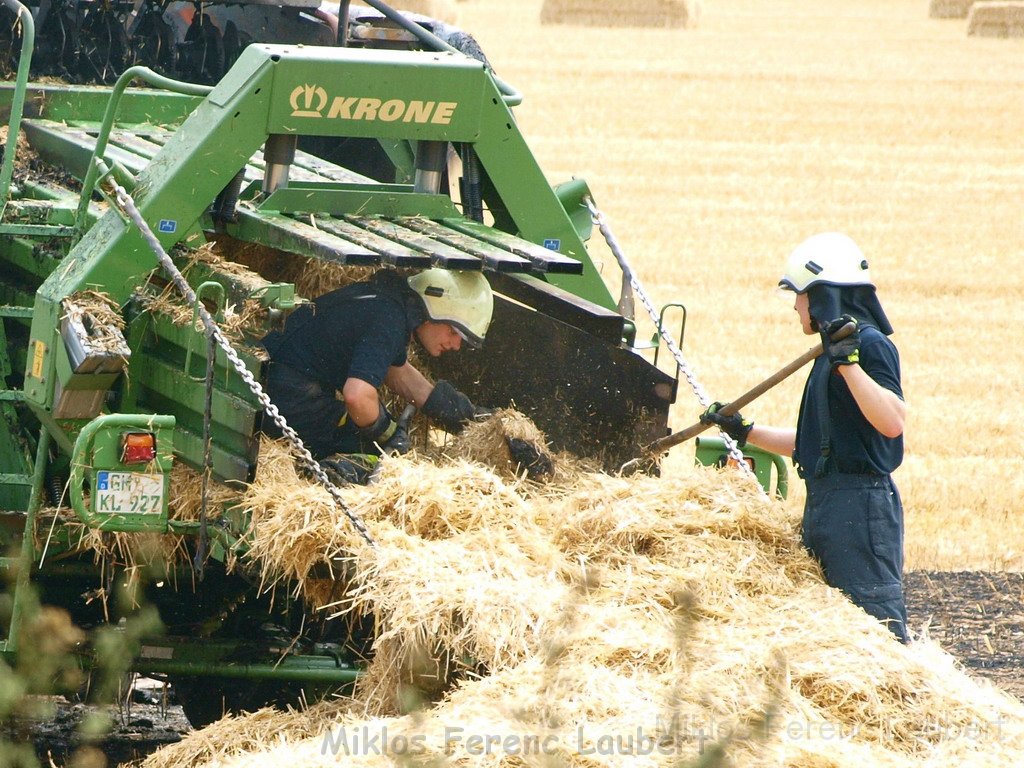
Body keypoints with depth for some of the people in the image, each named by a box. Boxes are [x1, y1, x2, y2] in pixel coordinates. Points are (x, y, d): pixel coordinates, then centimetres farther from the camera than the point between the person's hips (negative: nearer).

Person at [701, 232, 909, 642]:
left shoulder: (869, 343, -10)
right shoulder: (835, 347, 19)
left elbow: (892, 421, -26)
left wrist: (848, 361, -30)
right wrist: (745, 432, 26)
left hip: (860, 504, -10)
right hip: (825, 502, 10)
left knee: (877, 623, -12)